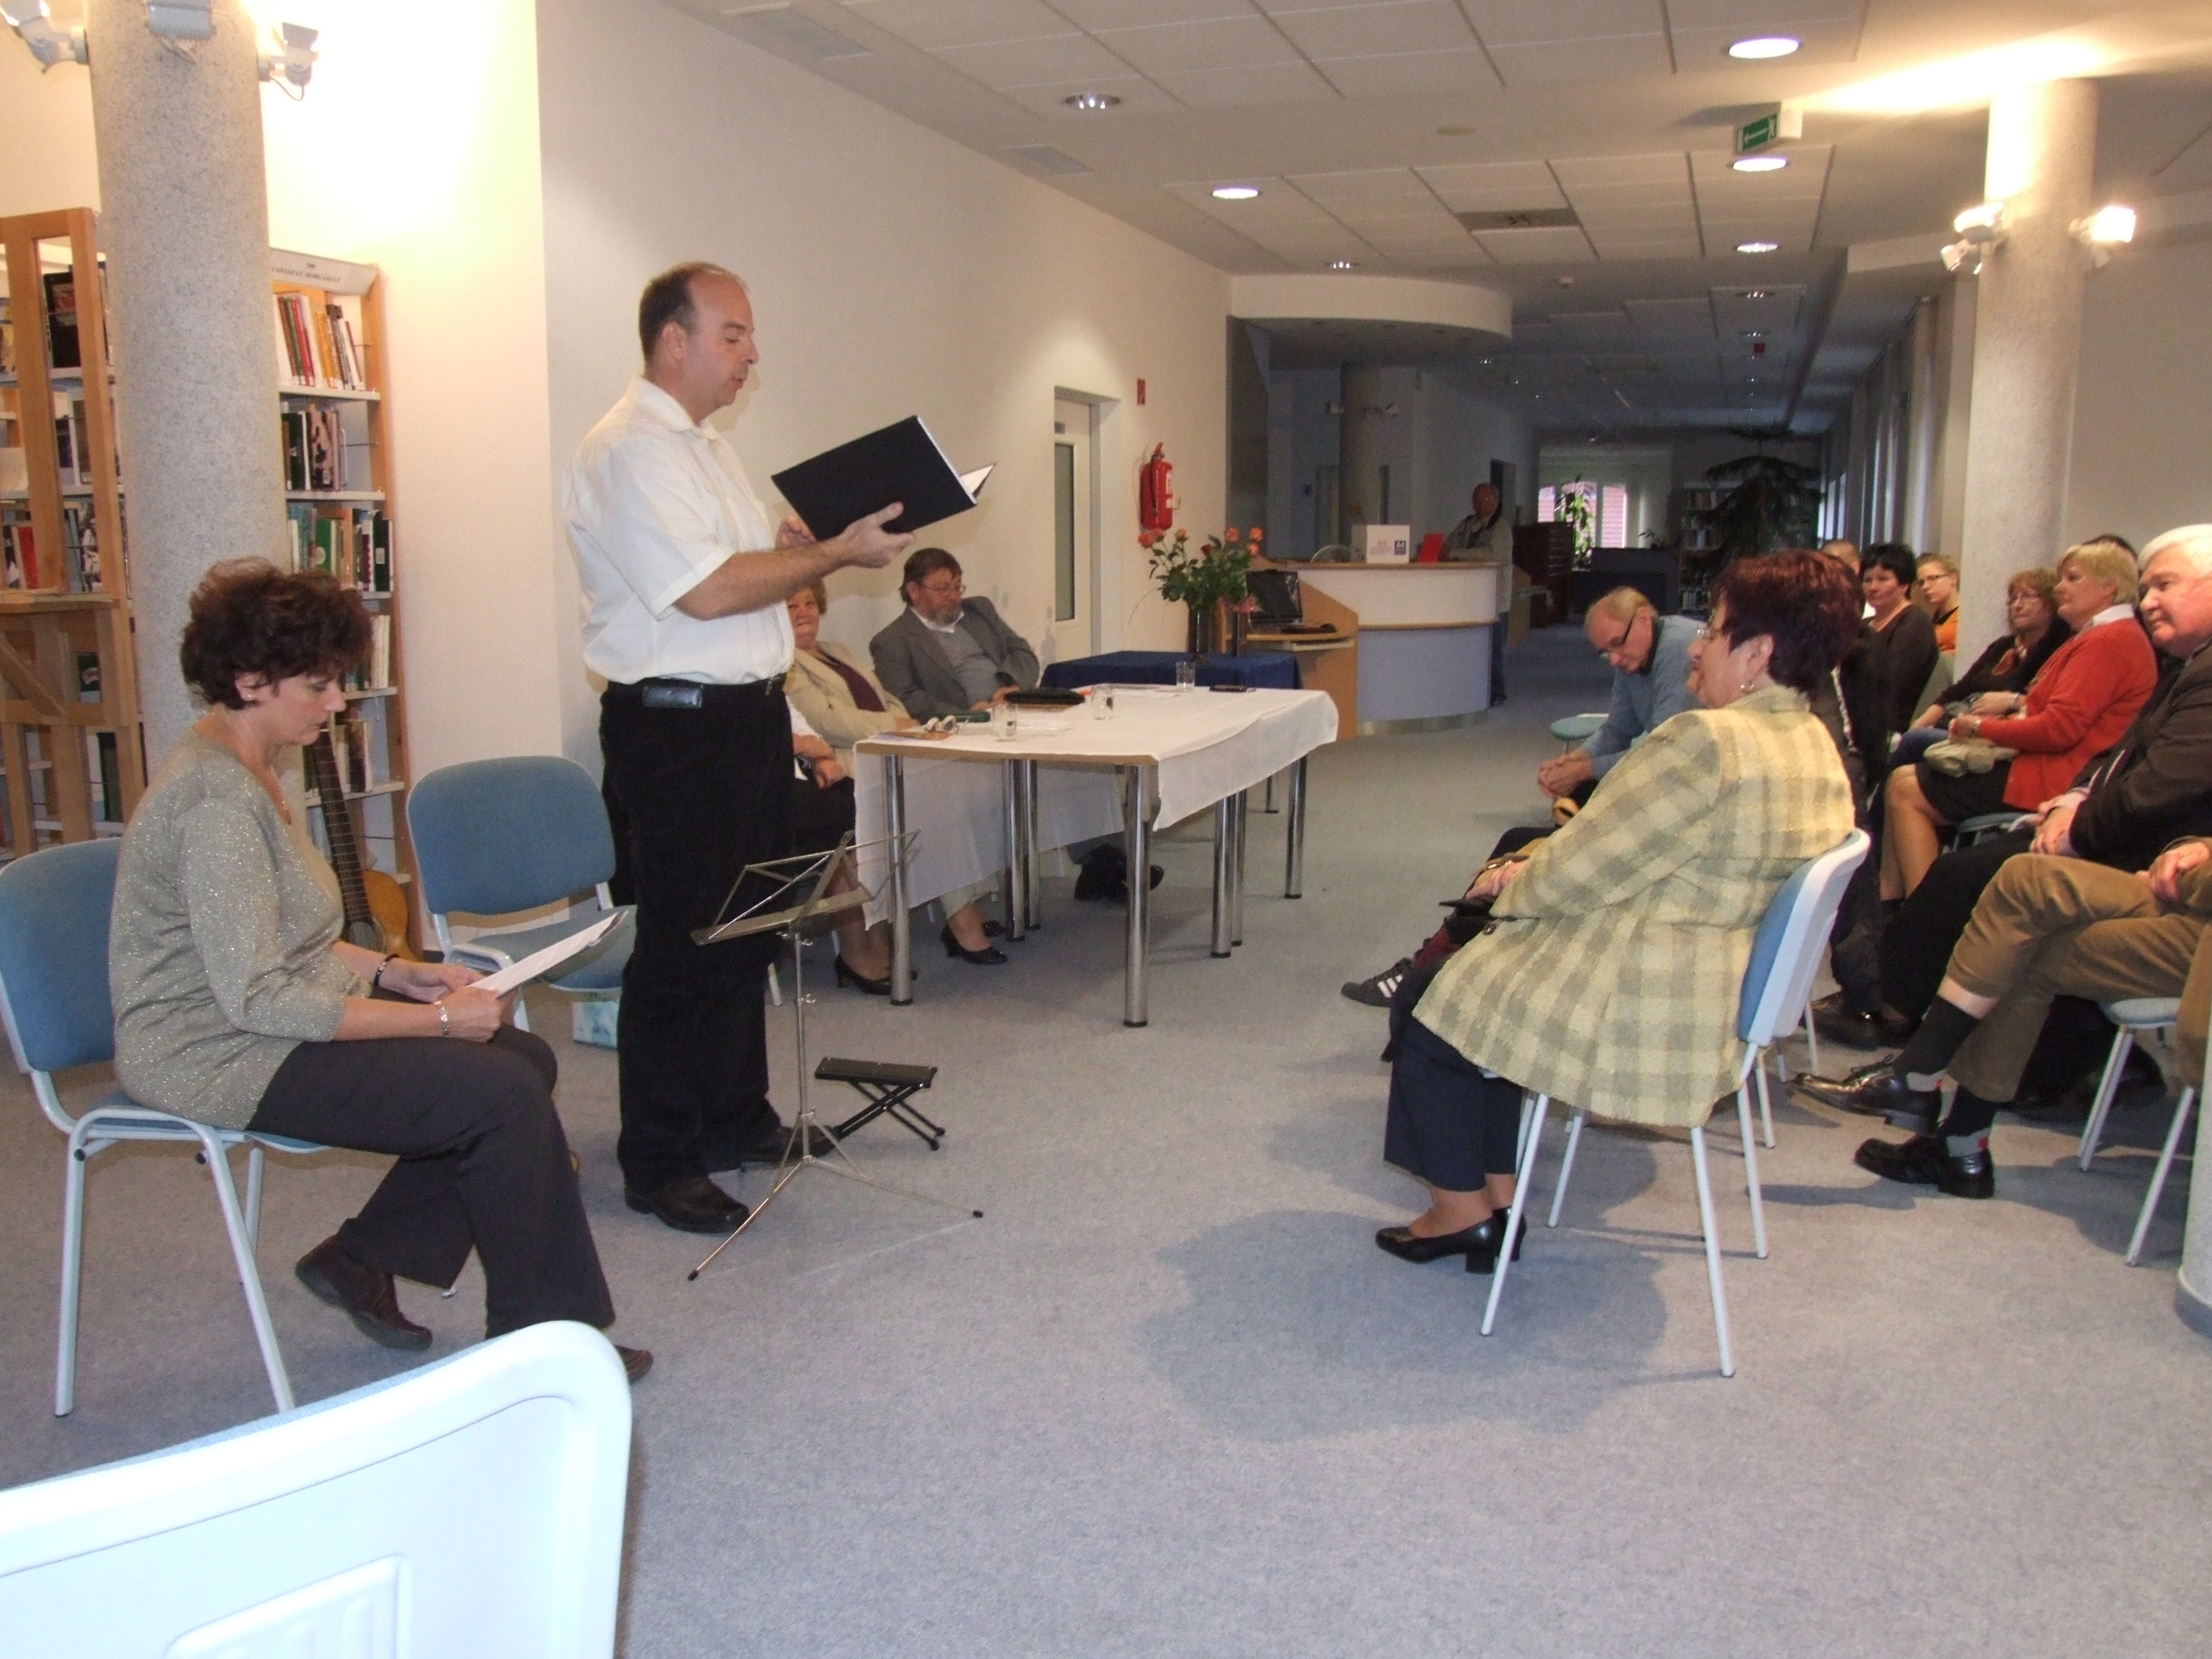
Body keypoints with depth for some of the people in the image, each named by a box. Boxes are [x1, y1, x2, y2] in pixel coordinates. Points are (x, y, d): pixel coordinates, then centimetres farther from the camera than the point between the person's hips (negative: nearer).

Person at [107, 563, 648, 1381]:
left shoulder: (270, 765, 9)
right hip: (219, 1059, -10)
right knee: (505, 1094, -18)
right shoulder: (214, 800, -23)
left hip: (277, 1013, 10)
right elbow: (257, 998, -26)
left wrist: (399, 972, 3)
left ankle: (360, 1258, 14)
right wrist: (438, 1019, -21)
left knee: (527, 1058, 1)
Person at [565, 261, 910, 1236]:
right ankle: (658, 1163, 10)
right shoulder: (629, 451, -15)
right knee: (681, 945, -3)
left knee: (747, 929, 17)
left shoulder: (701, 444, 18)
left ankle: (736, 1117, 32)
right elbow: (707, 590, -24)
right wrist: (836, 554, -16)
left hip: (748, 714, 10)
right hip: (676, 726, -10)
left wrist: (801, 544, 6)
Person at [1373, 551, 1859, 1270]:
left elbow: (1582, 869, -19)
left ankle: (1464, 1209, 23)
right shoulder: (1818, 748, 5)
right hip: (1714, 998, 10)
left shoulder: (1708, 742, -26)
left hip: (1642, 1013, -10)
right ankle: (1496, 1197, 25)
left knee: (1428, 1010, 10)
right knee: (1471, 981, 23)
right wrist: (1536, 866, 7)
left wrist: (1516, 882, 2)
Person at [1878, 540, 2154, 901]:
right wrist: (1991, 723, 1)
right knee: (1904, 777, 7)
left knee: (1905, 791, -11)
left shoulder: (2110, 639, -14)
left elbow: (2059, 728, -22)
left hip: (2052, 780, -11)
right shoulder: (2096, 637, 21)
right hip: (2045, 765, 11)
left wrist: (1983, 727, -8)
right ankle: (1889, 901, 3)